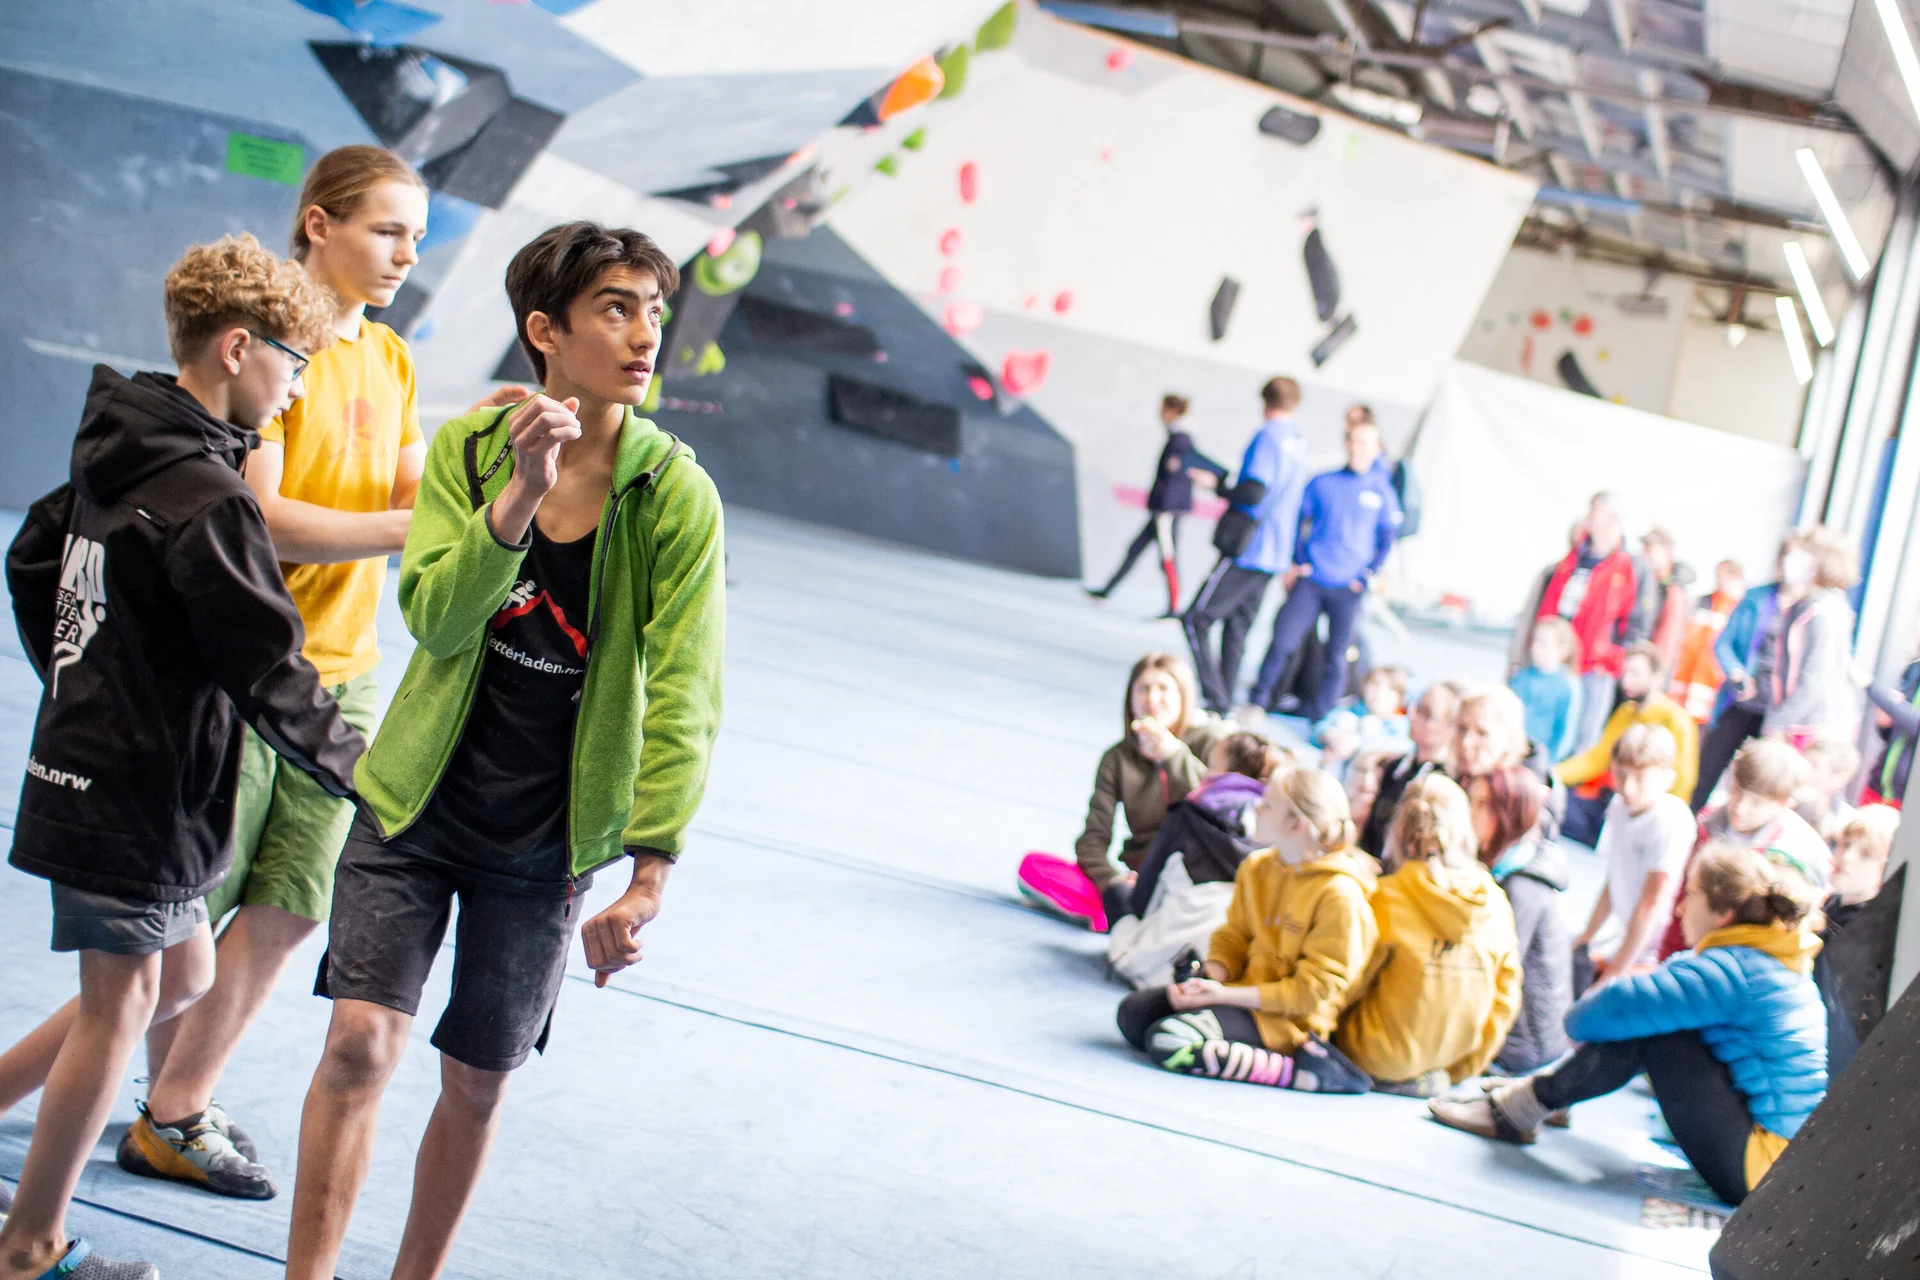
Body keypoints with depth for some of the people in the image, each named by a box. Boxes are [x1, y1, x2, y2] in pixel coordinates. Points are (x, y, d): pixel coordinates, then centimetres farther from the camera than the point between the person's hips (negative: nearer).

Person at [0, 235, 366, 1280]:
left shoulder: (116, 458, 7)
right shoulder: (206, 497, -22)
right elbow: (267, 671, -20)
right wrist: (362, 770, -10)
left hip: (90, 759, 9)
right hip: (142, 792, -9)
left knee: (182, 976, 19)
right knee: (118, 1006, 3)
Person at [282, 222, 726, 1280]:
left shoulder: (675, 497, -11)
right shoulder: (467, 449, -5)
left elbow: (683, 700, -12)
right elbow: (436, 618, -16)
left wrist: (646, 881, -17)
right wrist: (521, 492, -29)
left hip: (545, 841, 0)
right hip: (415, 805, 0)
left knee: (476, 1081, 8)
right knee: (360, 1041, -10)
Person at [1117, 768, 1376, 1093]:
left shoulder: (1339, 896, -19)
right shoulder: (1257, 867, 6)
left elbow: (1312, 990, -19)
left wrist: (1226, 994, -21)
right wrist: (1209, 978, -11)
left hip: (1286, 1018, -8)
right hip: (1245, 990, 9)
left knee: (1166, 1040, -26)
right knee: (1134, 1012, -7)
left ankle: (1302, 1071, -21)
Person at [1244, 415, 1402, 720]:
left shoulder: (1381, 491, 3)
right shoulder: (1322, 483, 5)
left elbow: (1387, 539, 7)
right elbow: (1297, 521, 11)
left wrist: (1368, 576, -2)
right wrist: (1295, 563, 1)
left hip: (1348, 589, 0)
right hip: (1310, 580, 0)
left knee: (1336, 656, 0)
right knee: (1283, 640, -5)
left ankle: (1321, 714, 11)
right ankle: (1258, 701, 9)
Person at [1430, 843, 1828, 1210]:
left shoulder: (1734, 971, -17)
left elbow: (1618, 1009, -22)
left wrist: (1580, 1016, 1)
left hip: (1755, 1166, -10)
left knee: (1647, 1027, -11)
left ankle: (1517, 1110, -3)